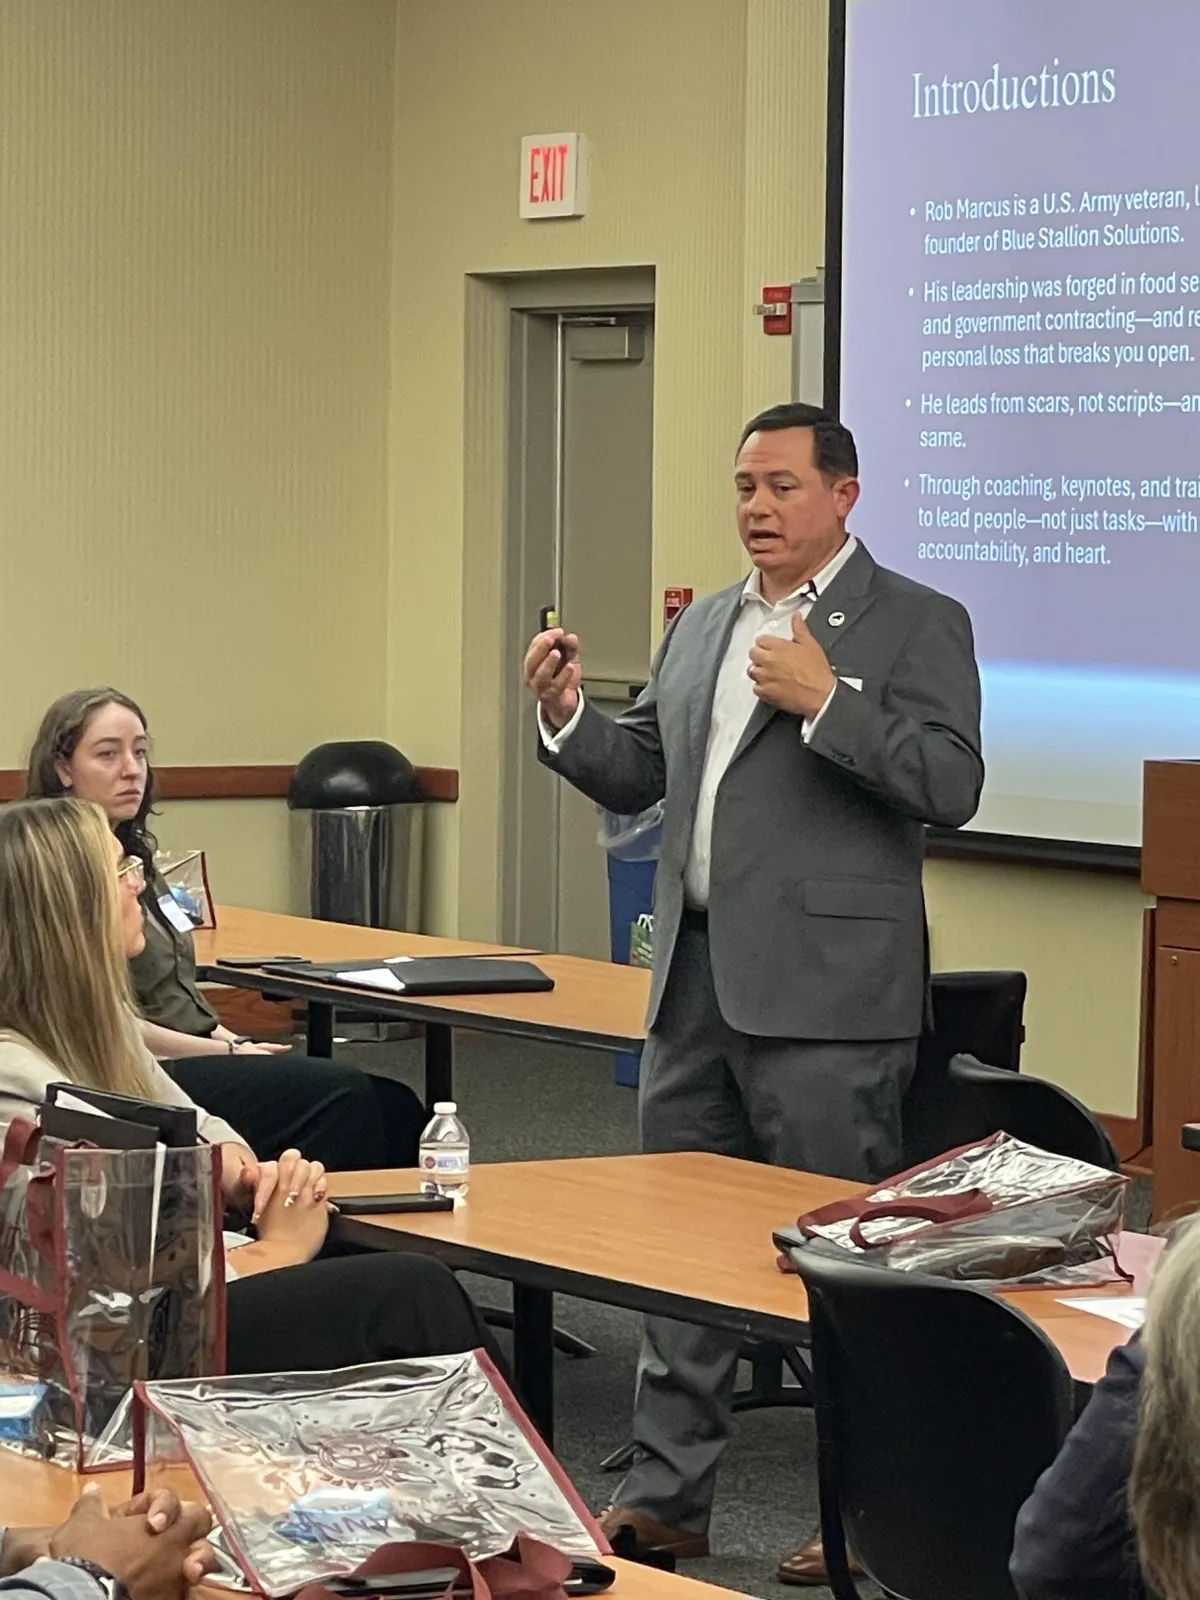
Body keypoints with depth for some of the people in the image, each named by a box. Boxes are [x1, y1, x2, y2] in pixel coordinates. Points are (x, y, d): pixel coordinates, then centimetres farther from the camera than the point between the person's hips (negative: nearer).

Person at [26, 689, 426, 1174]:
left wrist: (236, 1042, 4)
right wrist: (231, 1055, -10)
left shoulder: (132, 856, 18)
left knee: (389, 1102, -10)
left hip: (192, 1055, 9)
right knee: (345, 1096, -24)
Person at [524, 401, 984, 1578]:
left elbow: (951, 787, -14)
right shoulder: (701, 629, 16)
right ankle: (664, 1498, 19)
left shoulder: (916, 626, -4)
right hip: (697, 983, 7)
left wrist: (825, 701, -22)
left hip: (823, 992, -7)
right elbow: (636, 777, 19)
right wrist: (567, 716, 1)